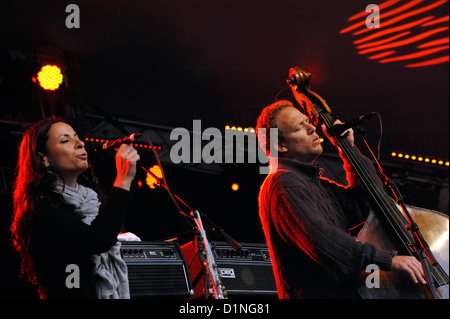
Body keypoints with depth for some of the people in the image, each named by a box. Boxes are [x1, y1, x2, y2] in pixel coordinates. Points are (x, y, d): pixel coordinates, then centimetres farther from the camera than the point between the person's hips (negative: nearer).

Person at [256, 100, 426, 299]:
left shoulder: (319, 185, 23)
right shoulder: (283, 184, -9)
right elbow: (319, 239, -21)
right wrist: (388, 260, -23)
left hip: (346, 292, 8)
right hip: (316, 294, -8)